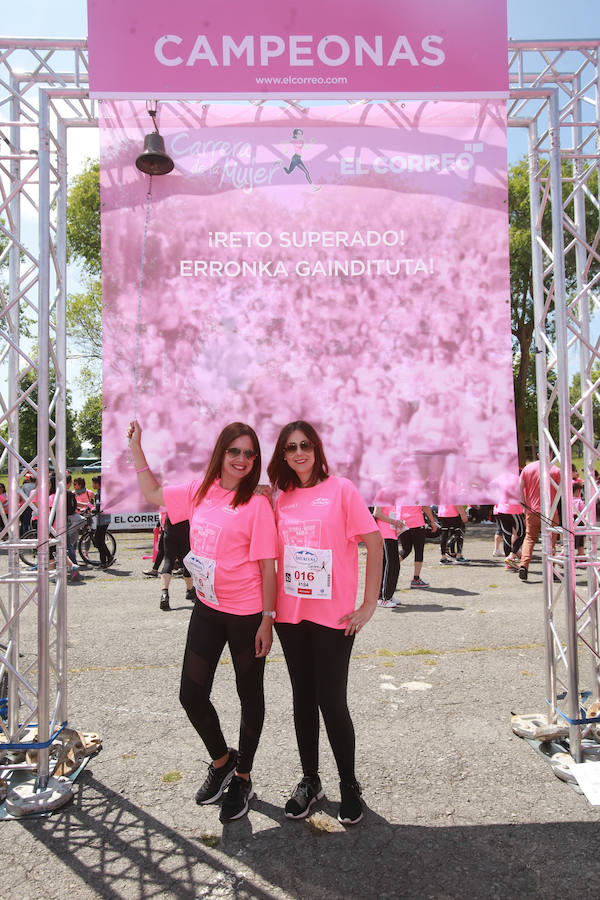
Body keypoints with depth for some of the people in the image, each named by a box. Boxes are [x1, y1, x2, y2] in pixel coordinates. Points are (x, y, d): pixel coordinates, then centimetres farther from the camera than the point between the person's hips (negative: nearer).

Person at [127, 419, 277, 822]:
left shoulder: (256, 504, -14)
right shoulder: (201, 491, 2)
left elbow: (268, 568, -13)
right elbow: (155, 494, 18)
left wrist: (267, 621, -14)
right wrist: (136, 448, 14)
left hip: (246, 614, -5)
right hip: (207, 609, 6)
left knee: (250, 697, 12)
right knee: (192, 695, 9)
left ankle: (243, 777, 33)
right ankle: (222, 759, 37)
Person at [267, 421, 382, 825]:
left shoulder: (341, 489, -7)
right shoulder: (280, 499, 7)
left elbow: (374, 543, -8)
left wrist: (369, 604, -10)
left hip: (333, 616, -4)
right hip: (290, 614, 5)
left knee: (332, 701, 2)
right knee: (303, 698, 15)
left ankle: (349, 785, 25)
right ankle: (310, 781, 32)